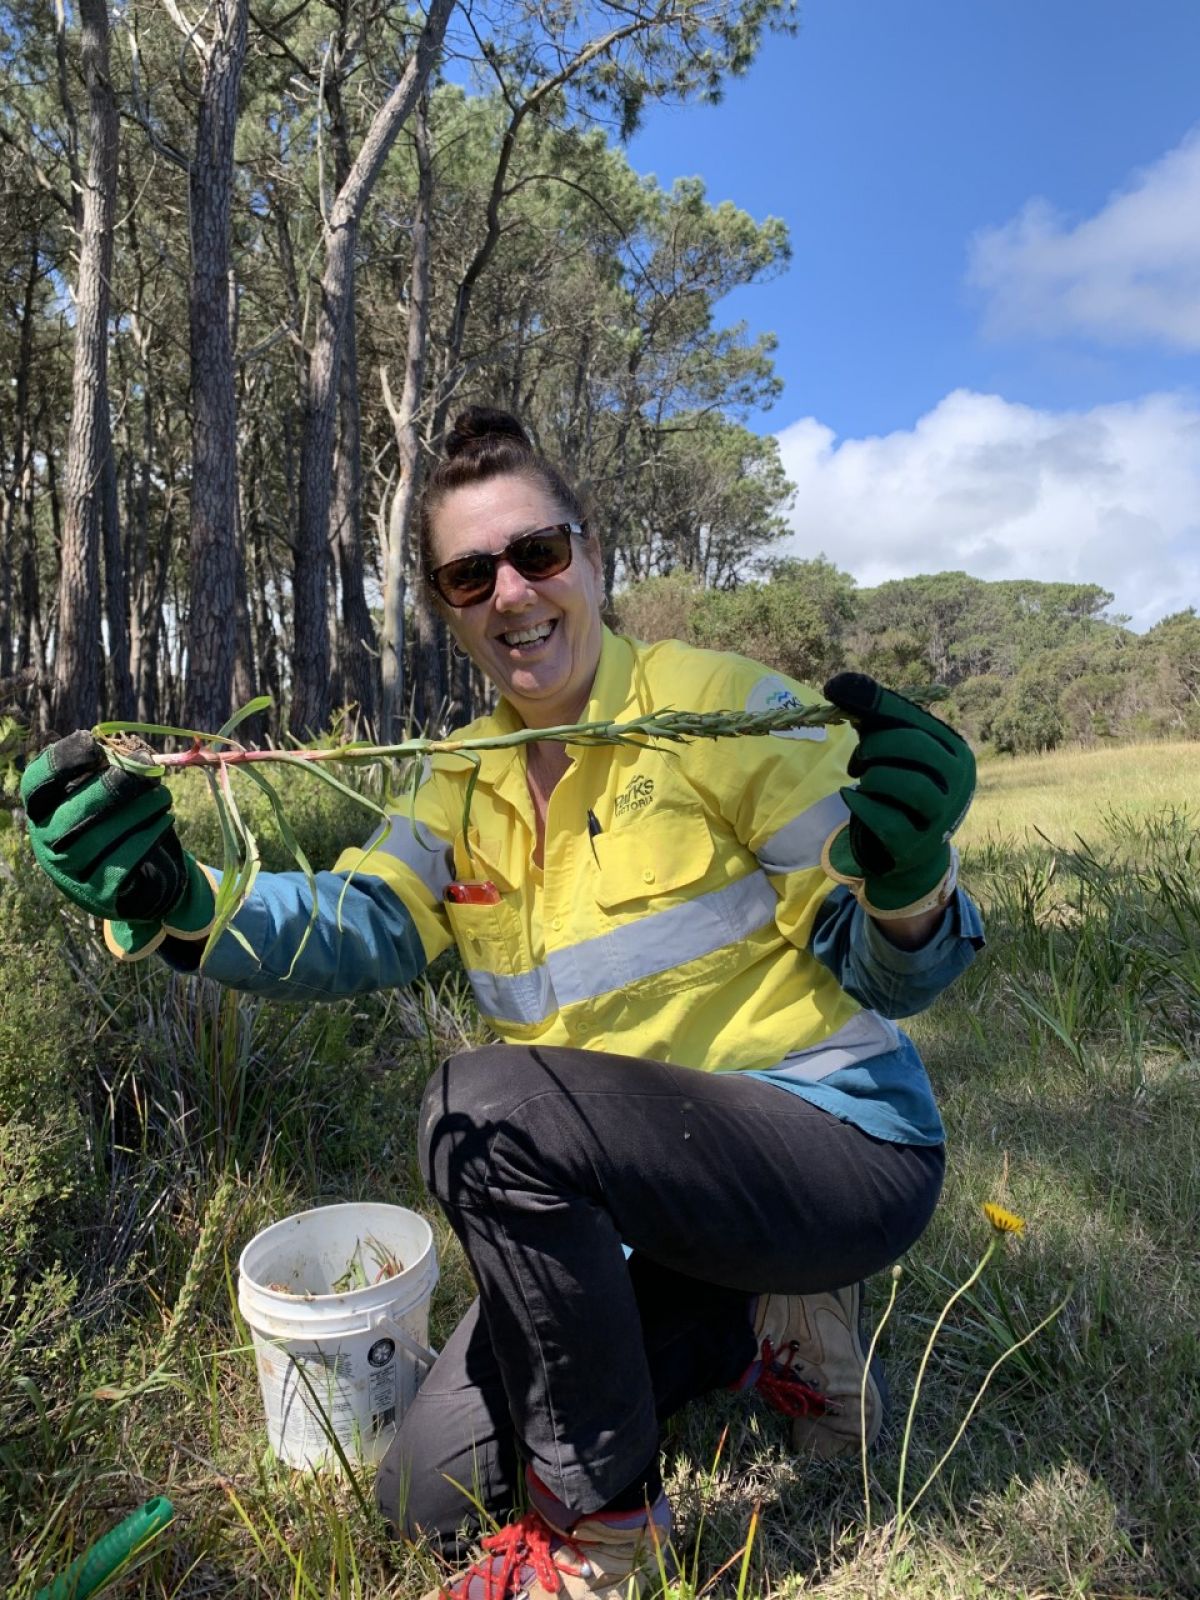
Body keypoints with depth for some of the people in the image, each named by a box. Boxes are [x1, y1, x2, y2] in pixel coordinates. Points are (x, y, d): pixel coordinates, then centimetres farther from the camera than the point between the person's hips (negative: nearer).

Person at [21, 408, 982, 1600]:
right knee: (436, 1492, 9)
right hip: (653, 1192, 7)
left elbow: (887, 975, -13)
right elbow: (358, 927, -13)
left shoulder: (718, 705, -13)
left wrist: (906, 884, -37)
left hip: (841, 1145, -6)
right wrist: (175, 907, -32)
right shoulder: (463, 786, 5)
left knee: (488, 1104, -30)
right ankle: (753, 1329, 20)